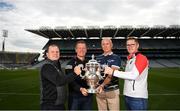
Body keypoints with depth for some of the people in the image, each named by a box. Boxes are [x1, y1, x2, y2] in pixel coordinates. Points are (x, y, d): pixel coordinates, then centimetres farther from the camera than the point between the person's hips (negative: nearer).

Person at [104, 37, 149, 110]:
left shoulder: (142, 58, -12)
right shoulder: (129, 59, 15)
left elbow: (133, 75, -25)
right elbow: (127, 74, 10)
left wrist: (113, 72, -25)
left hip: (138, 98, -7)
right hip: (127, 96, 8)